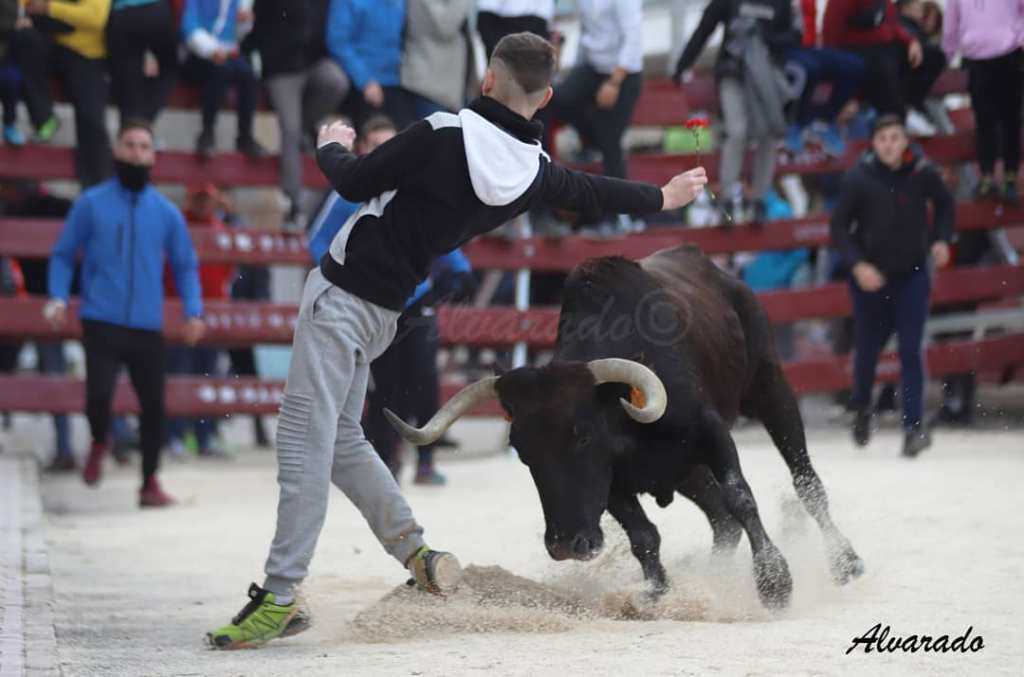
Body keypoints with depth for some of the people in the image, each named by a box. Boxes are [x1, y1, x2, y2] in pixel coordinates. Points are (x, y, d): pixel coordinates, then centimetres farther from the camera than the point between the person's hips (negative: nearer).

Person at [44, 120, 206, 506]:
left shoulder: (166, 212, 8)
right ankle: (99, 444, 18)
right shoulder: (91, 204, 4)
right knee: (98, 393, -17)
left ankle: (150, 482, 18)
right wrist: (58, 298, -5)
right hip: (101, 324, -2)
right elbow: (63, 254, 9)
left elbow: (185, 265, 13)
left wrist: (193, 311, 0)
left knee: (153, 405, 0)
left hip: (148, 328, 2)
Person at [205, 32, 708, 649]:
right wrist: (663, 197, 41)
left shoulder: (442, 135, -16)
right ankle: (417, 555, 20)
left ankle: (279, 599, -12)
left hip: (341, 292, -7)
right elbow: (593, 192, 22)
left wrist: (332, 147, 15)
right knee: (340, 437, 21)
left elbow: (354, 183, -8)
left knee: (305, 438, -8)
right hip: (384, 310, 7)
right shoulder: (534, 170, 3)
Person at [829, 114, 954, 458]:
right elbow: (839, 226, -8)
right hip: (870, 275, 0)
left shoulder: (922, 174, -9)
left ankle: (914, 426, -8)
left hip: (912, 275, 0)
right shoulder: (859, 178, -15)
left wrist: (941, 239, -2)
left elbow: (945, 204, 12)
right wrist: (858, 265, -18)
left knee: (910, 350, -8)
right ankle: (861, 407, 39)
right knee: (867, 348, 11)